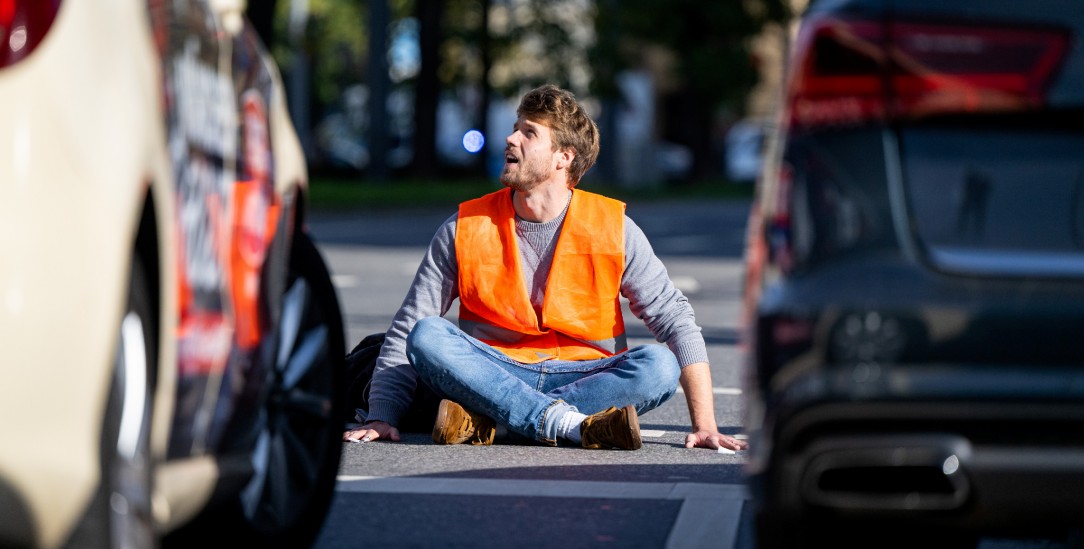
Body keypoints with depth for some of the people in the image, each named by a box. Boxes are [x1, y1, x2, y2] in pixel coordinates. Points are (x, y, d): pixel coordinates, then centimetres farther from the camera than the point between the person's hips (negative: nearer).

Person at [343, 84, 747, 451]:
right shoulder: (464, 230, 0)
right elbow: (405, 331, 0)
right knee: (426, 336, -28)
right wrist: (380, 419, -14)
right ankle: (574, 425, -37)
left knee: (659, 366, -29)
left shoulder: (613, 229, -2)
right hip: (493, 372, 0)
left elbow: (676, 321, -2)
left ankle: (485, 418, -31)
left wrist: (704, 424, -12)